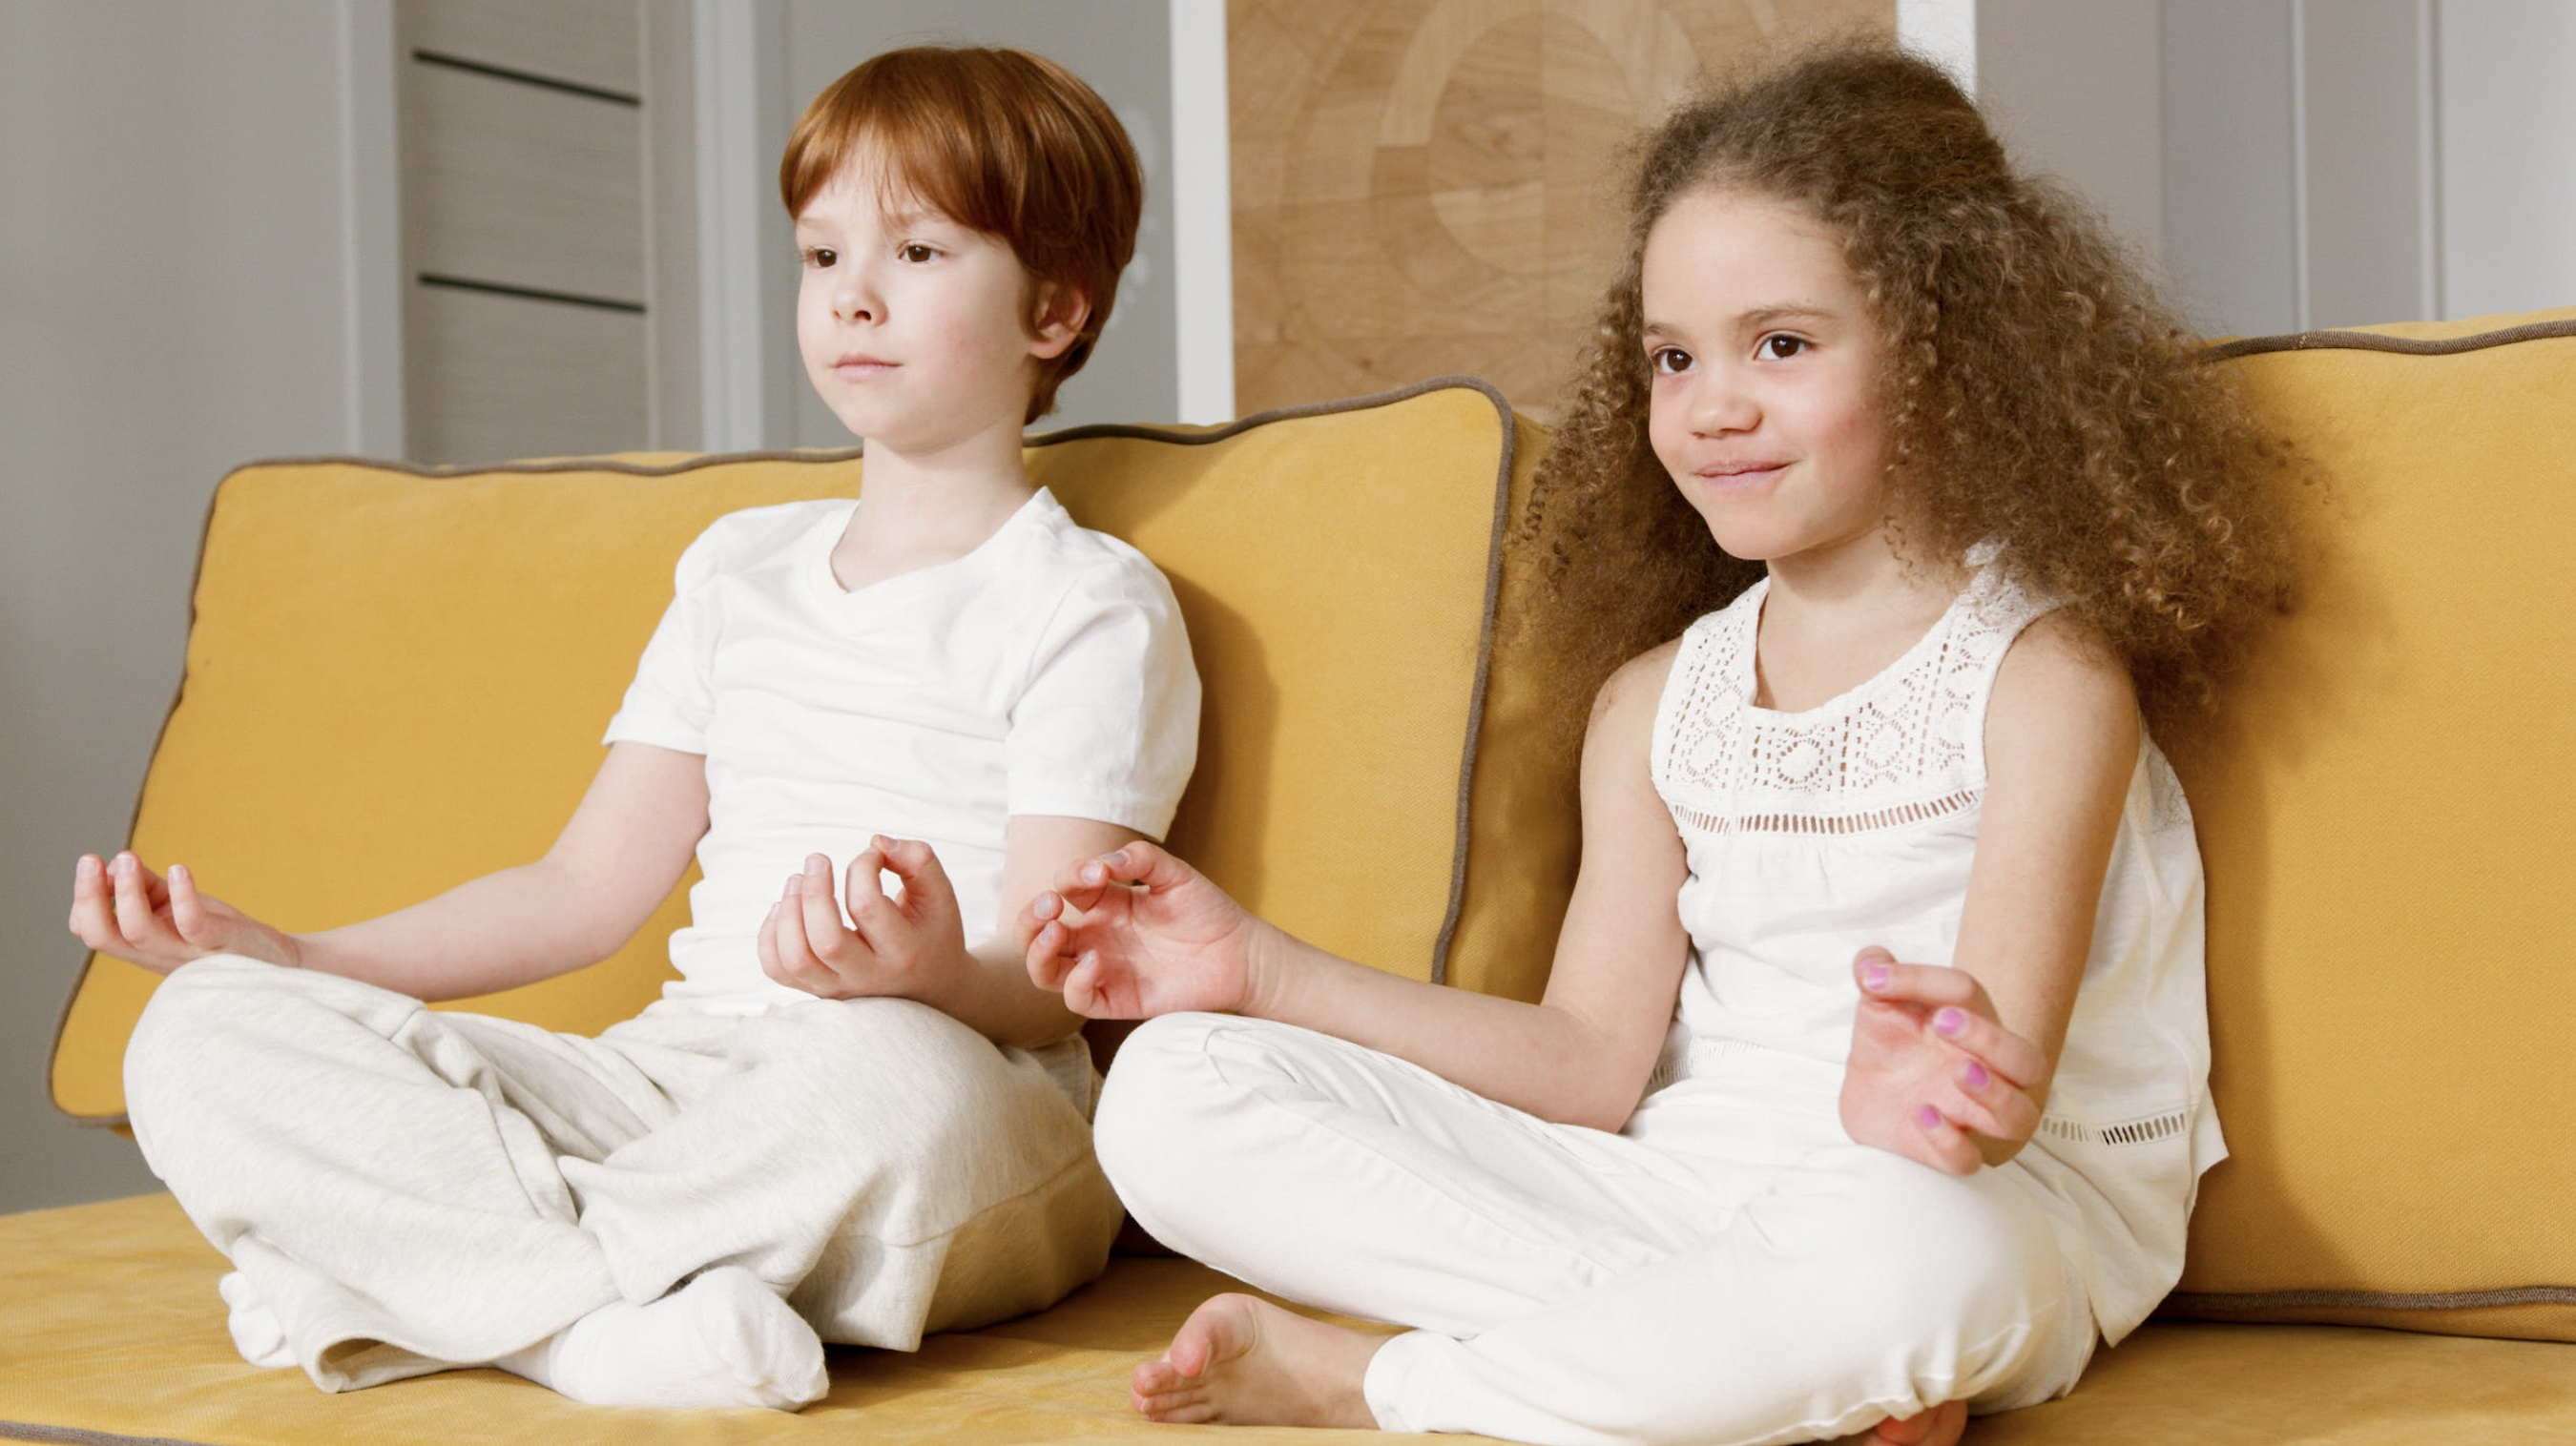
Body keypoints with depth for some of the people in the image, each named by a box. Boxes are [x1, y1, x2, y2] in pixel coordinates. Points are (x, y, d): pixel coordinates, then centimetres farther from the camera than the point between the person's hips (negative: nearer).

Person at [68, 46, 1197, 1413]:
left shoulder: (1093, 604, 3)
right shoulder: (738, 566, 23)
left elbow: (1051, 988, -8)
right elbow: (587, 889, 23)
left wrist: (935, 974, -33)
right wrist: (284, 956, 12)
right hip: (672, 1077, 6)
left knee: (891, 1076, -44)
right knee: (200, 1037, -12)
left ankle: (403, 1265, -23)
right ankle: (616, 1317, -30)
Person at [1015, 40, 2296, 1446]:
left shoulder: (2040, 670, -5)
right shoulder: (1654, 698, 12)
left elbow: (2003, 1073, -17)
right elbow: (1596, 1061, 7)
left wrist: (1941, 1095, -43)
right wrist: (1267, 970, 3)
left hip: (1989, 1209, -5)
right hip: (1677, 1186, 6)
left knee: (1910, 1251, -44)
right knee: (1173, 1092, -8)